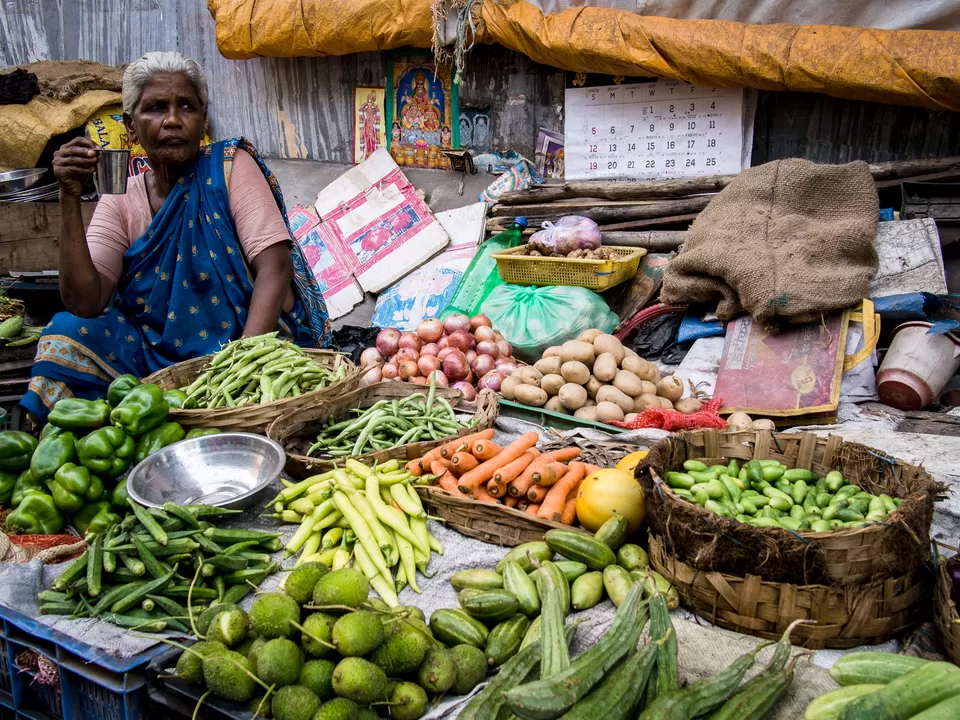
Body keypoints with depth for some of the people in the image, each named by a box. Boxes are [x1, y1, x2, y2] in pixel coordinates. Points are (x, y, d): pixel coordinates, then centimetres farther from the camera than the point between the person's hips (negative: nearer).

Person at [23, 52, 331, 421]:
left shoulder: (229, 166, -5)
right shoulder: (120, 203, 4)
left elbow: (275, 268, -17)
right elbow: (84, 303, -8)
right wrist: (70, 197, -16)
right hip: (163, 355, 4)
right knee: (68, 338, -18)